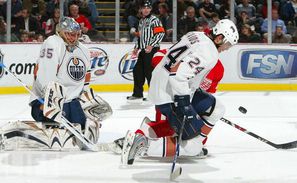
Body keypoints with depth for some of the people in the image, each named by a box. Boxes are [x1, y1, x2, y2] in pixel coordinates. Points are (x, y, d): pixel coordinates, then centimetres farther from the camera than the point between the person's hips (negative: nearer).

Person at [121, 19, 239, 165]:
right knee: (193, 147, -9)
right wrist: (183, 103, -27)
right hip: (170, 98, -11)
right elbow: (178, 73, -31)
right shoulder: (209, 53, -20)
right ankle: (140, 144, -14)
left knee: (216, 109, 16)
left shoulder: (195, 36, 9)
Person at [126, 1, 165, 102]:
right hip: (143, 50, 9)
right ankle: (138, 94, 18)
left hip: (152, 49, -9)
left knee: (149, 71, -12)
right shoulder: (141, 21, 19)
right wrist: (137, 47, 20)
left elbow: (160, 33, -17)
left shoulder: (154, 20, -8)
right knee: (137, 70, 9)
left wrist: (151, 45, -22)